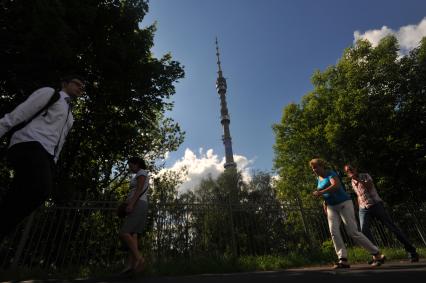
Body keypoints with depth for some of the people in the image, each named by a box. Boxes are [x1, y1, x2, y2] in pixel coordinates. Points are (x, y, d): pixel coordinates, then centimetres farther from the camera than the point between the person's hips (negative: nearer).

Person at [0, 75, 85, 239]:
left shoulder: (70, 118, 33)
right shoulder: (50, 93, 14)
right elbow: (18, 114, 2)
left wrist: (50, 167, 17)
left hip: (47, 156, 7)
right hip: (30, 145, -7)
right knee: (41, 189, -31)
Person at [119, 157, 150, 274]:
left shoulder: (141, 173, -1)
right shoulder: (141, 176, 27)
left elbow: (139, 189, -15)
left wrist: (131, 204, -24)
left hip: (137, 205, -10)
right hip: (138, 206, 10)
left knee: (124, 233, -14)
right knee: (132, 234, -1)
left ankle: (139, 258, -15)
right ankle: (130, 265, -6)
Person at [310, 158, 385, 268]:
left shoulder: (330, 173, -12)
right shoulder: (318, 178, 12)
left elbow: (336, 185, -31)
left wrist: (321, 192, -32)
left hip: (343, 204, -7)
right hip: (331, 207, 7)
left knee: (353, 232, -6)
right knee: (334, 232, -10)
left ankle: (377, 254, 12)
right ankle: (343, 260, -9)